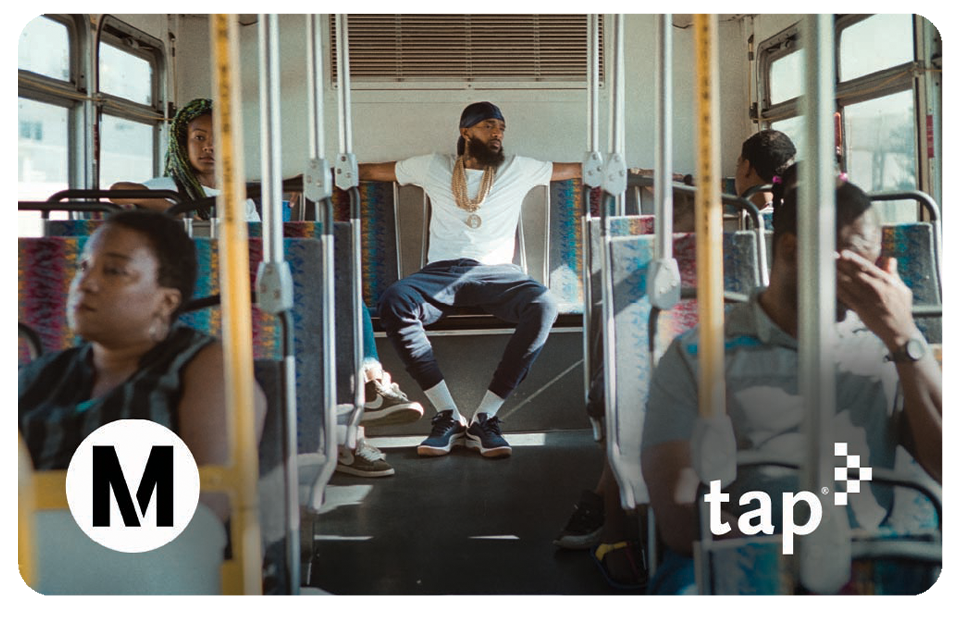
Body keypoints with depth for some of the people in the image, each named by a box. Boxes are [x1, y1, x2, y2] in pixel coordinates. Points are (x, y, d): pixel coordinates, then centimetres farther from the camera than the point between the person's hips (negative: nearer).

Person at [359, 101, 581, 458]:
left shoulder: (519, 170, 17)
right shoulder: (434, 167, 16)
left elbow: (577, 170, 22)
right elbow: (372, 171, 22)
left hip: (496, 272, 0)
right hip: (442, 270, 0)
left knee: (543, 306, -34)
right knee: (393, 302, -34)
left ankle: (485, 418, -28)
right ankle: (448, 417, -29)